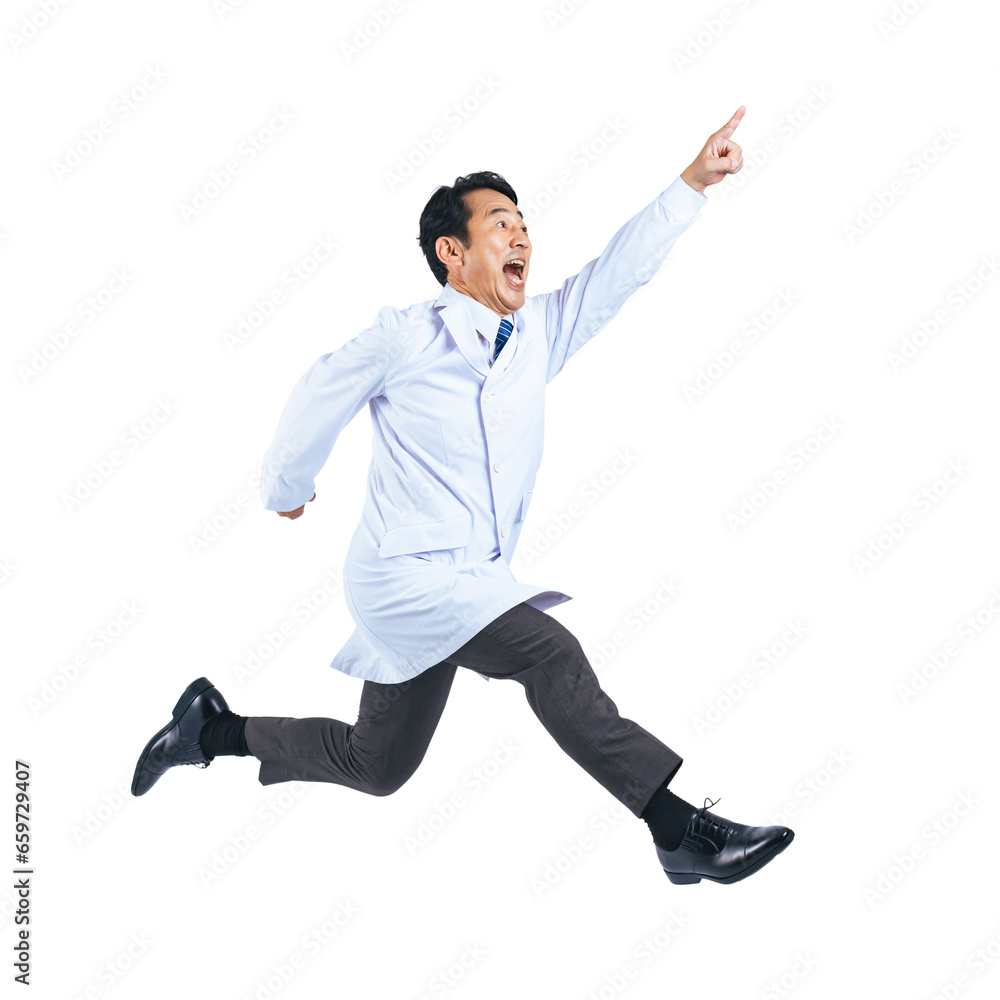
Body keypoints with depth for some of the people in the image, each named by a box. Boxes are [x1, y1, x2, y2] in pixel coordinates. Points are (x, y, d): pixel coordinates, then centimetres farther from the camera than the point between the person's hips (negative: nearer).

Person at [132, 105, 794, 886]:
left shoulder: (540, 334, 4)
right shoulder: (403, 338, -10)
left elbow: (621, 270, -5)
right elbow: (318, 397, 4)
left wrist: (693, 183, -15)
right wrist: (287, 487, 18)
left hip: (474, 583, 7)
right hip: (405, 575, -7)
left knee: (378, 767, 19)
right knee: (550, 653, -28)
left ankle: (216, 727, 35)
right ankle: (682, 830, -26)